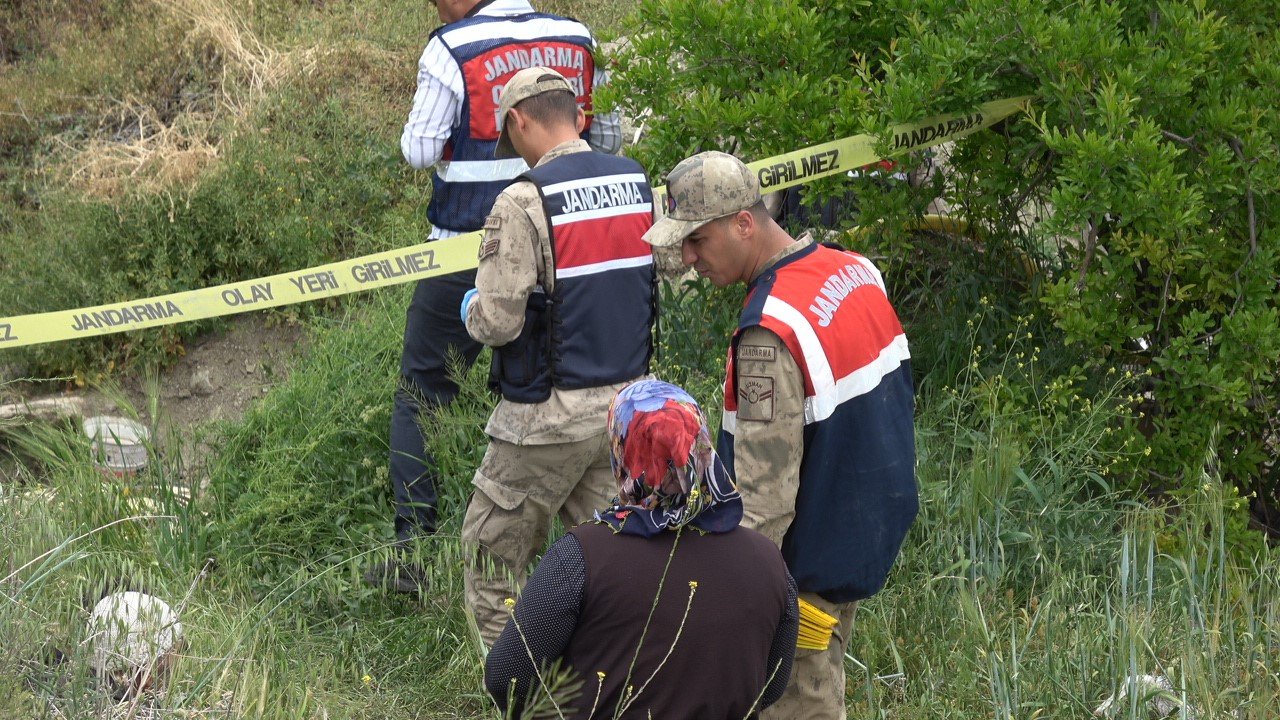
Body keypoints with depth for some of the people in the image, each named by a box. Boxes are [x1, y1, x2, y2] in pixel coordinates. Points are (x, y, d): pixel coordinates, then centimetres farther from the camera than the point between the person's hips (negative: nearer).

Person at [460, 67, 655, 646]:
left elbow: (497, 323, -19)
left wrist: (471, 307, 4)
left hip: (551, 417, -6)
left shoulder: (524, 201, -17)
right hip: (629, 399, 6)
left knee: (493, 564, 9)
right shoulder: (638, 183, 3)